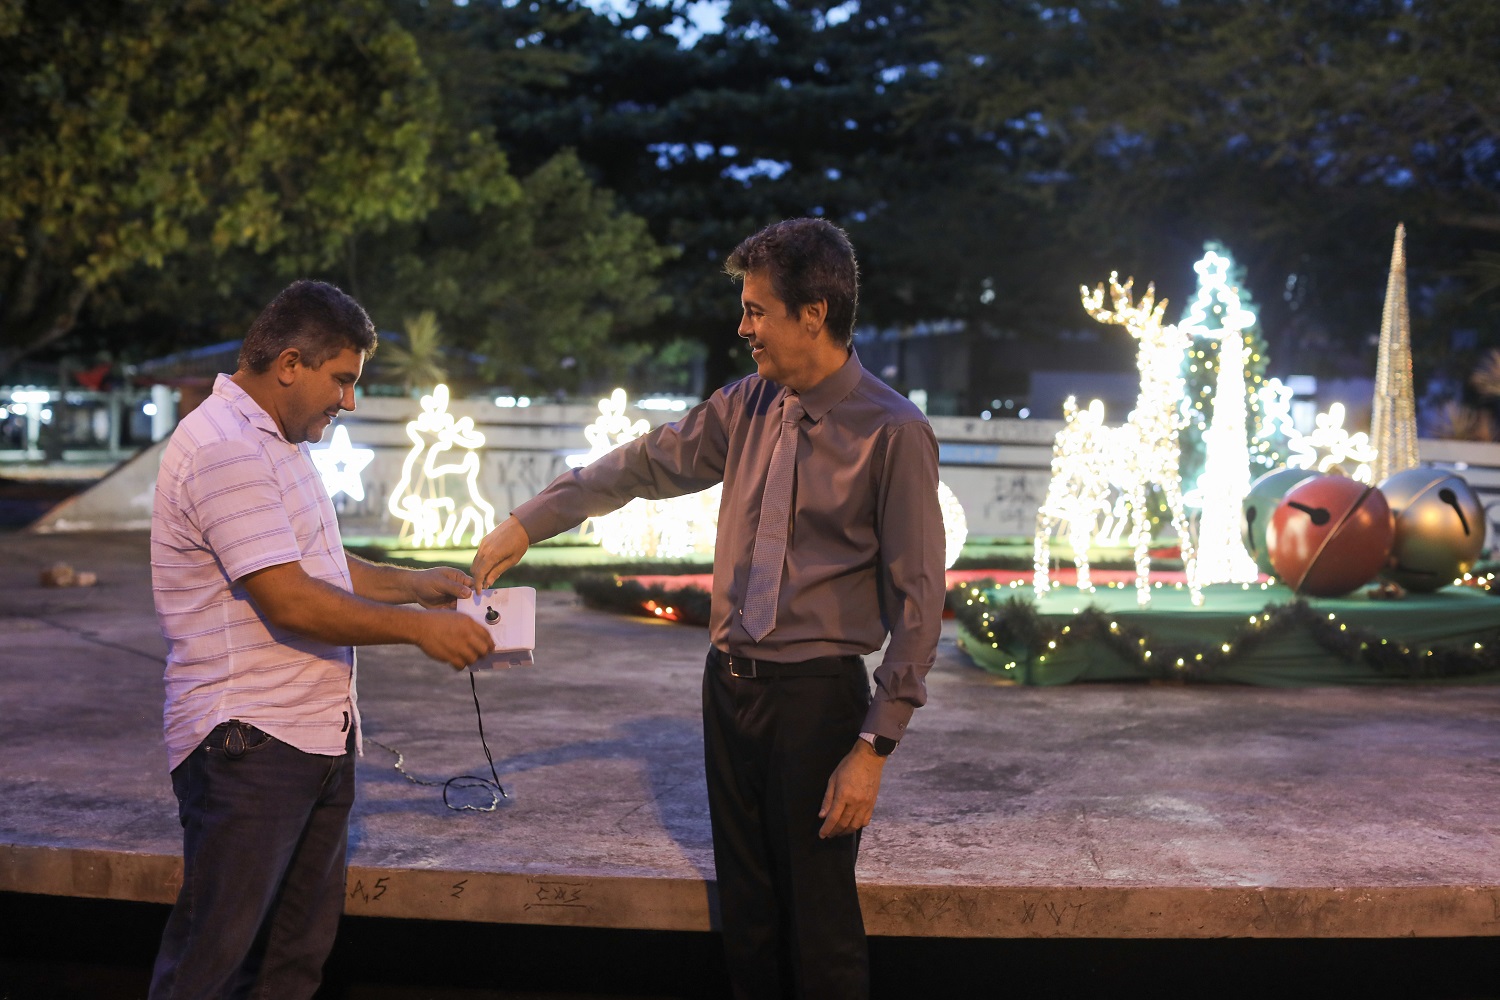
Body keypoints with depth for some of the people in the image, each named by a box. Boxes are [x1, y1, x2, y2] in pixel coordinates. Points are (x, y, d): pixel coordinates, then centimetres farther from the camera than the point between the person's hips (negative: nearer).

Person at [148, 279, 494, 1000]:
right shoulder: (224, 448, -17)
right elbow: (288, 601, -22)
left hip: (316, 736, 10)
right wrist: (419, 629, -15)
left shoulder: (276, 442, 19)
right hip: (249, 743, -10)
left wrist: (413, 584, 15)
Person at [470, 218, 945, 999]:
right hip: (730, 683, 6)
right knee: (747, 917, 16)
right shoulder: (750, 405, 5)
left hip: (815, 695, -6)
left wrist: (873, 747, -16)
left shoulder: (894, 433, -14)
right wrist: (527, 523, 9)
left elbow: (917, 600, -14)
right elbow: (645, 464, 15)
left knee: (819, 931, 2)